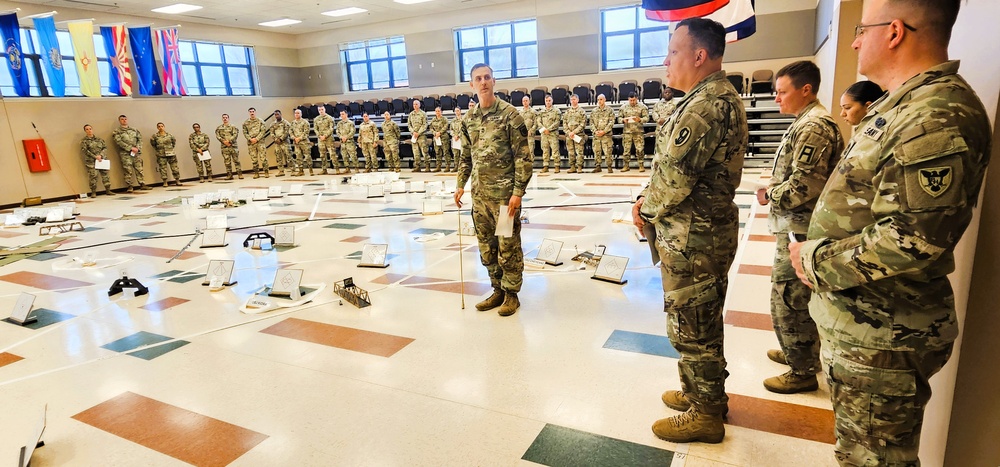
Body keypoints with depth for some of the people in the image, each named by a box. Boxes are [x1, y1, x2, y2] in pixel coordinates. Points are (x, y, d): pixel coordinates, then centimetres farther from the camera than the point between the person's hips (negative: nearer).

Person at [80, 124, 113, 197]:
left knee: (105, 174, 0)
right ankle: (93, 192, -5)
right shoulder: (84, 141, 5)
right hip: (91, 161, -3)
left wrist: (101, 155, -9)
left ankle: (108, 190, 6)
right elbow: (84, 151, -5)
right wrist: (95, 157, -14)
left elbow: (105, 147, 8)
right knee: (93, 176, -9)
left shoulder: (99, 139, 15)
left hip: (102, 159, 3)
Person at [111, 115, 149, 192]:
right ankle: (130, 186, -1)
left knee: (139, 169, 3)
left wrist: (137, 148, -7)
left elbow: (140, 139, 10)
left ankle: (142, 184, 5)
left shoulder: (134, 130, 16)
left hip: (136, 152, 3)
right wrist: (131, 148, -16)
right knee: (128, 170, -4)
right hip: (125, 154, -3)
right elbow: (119, 142, -8)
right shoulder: (117, 131, 3)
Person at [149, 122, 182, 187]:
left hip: (171, 154, 1)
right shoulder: (155, 136, -1)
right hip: (161, 155, -1)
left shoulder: (169, 135, 2)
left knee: (174, 167, 2)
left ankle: (177, 181, 9)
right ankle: (165, 182, 6)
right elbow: (152, 143, 12)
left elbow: (174, 141, 17)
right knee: (163, 168, 0)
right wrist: (157, 149, 8)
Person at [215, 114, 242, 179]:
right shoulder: (219, 128, 13)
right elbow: (217, 136, 3)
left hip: (233, 145, -2)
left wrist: (229, 141, -15)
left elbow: (235, 134, -6)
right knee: (227, 161, 2)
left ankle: (240, 174, -1)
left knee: (236, 160, -2)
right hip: (224, 147, 2)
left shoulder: (233, 126, 6)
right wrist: (224, 141, -12)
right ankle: (229, 175, 6)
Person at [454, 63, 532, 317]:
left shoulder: (509, 113, -8)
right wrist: (461, 184, 12)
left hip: (504, 192, -6)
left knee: (508, 245, 3)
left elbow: (523, 156, -11)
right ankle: (498, 290, 28)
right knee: (486, 246, 13)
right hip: (479, 193, 6)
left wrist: (518, 192, -16)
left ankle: (511, 294, 18)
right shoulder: (469, 118, 9)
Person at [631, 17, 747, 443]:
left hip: (692, 239, -10)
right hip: (707, 232, 10)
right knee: (702, 323, 22)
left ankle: (705, 415, 22)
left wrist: (647, 208, -5)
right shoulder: (720, 99, 13)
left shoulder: (706, 105, -21)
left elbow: (674, 178, -23)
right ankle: (705, 392, 40)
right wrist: (649, 201, 4)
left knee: (692, 328, 5)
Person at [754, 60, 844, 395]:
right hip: (798, 227, 11)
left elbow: (804, 186, -25)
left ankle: (803, 372, 12)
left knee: (788, 300, -2)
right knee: (800, 298, 22)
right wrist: (773, 186, 6)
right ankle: (800, 352, 37)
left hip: (798, 230, -11)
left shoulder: (813, 126, -19)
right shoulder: (807, 122, 15)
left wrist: (769, 195, -11)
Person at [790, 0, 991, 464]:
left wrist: (816, 259, -17)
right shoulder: (905, 106, 11)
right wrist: (814, 250, 8)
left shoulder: (939, 117, -22)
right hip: (861, 321, 10)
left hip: (880, 335, -10)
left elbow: (911, 241, -28)